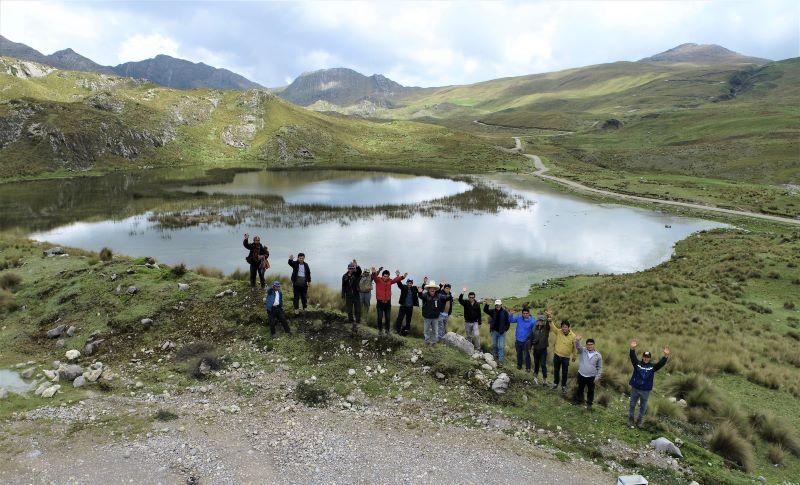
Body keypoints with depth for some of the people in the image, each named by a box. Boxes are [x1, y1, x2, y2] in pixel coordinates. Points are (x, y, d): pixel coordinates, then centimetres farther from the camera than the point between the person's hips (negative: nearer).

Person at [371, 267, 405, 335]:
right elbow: (374, 277, -28)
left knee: (388, 317, 8)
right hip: (380, 302, -2)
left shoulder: (390, 281, 1)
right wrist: (374, 273, -53)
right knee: (380, 317, 7)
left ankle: (387, 330, 21)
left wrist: (402, 277, -34)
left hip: (387, 302, 2)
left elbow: (396, 279, -12)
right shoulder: (378, 280, -9)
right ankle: (380, 329, 24)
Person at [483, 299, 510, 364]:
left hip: (502, 332, -3)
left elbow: (508, 321, -3)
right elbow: (485, 310, -16)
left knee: (501, 346, -3)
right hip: (494, 331, 3)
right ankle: (496, 356, 34)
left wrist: (506, 329, -7)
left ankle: (501, 359, 2)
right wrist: (486, 305, -33)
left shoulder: (505, 312, -7)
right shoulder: (492, 311, 0)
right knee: (494, 345, 16)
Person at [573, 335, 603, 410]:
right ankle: (579, 400, 40)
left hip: (591, 377, -1)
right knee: (580, 389, 19)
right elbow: (578, 346, -28)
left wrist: (597, 377, -4)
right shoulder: (582, 351, -6)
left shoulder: (598, 355, -7)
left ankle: (589, 404, 33)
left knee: (590, 391, 14)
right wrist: (577, 340, -50)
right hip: (581, 375, 1)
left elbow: (599, 367, 0)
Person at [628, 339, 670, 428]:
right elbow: (633, 357, -19)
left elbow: (661, 363, -15)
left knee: (643, 407, 12)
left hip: (646, 391, 1)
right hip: (635, 389, -1)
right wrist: (632, 349, -38)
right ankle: (630, 419, 24)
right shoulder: (637, 364, -3)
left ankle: (639, 421, 28)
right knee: (632, 405, 9)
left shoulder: (652, 367, -1)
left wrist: (666, 356, -32)